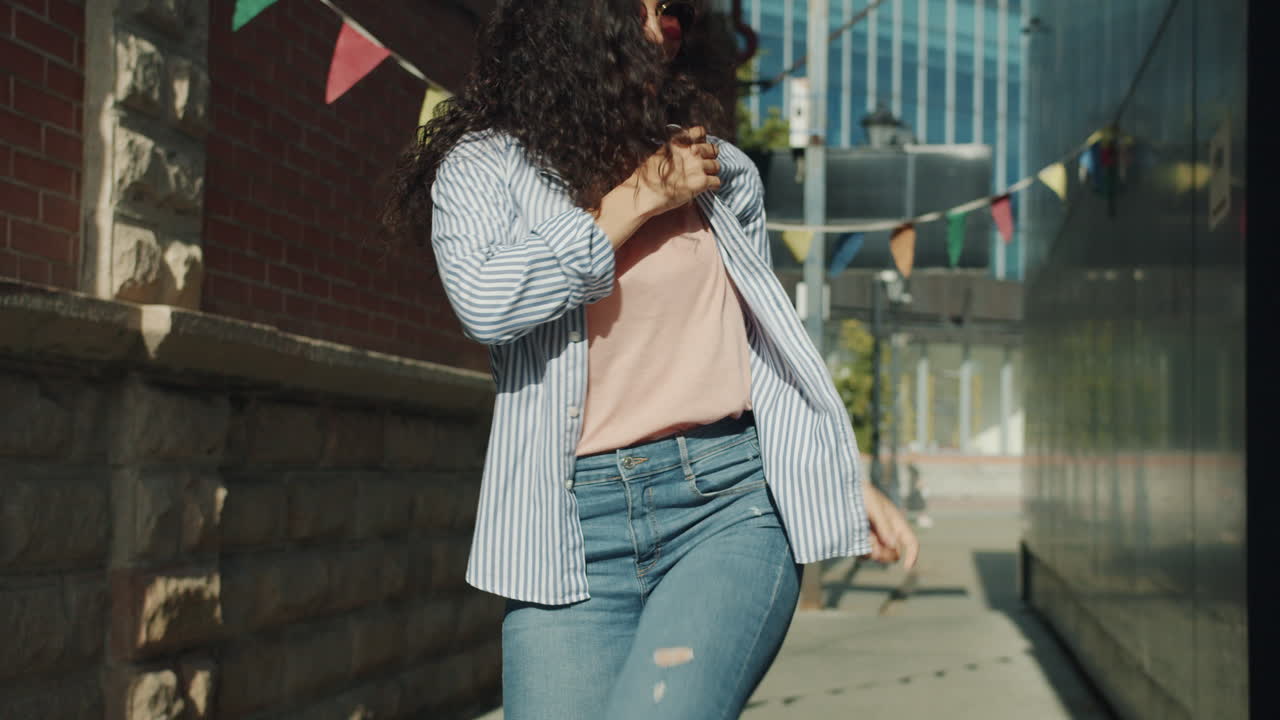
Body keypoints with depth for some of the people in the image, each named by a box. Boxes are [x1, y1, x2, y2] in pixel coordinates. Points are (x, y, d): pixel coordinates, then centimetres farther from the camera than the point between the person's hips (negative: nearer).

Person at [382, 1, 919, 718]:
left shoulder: (722, 175, 15)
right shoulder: (485, 167, 8)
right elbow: (486, 301, -12)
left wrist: (850, 480, 20)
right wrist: (640, 198, -3)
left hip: (729, 502, 0)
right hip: (572, 530, 0)